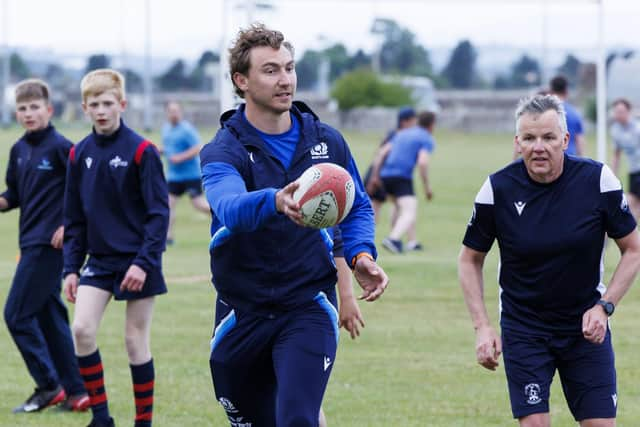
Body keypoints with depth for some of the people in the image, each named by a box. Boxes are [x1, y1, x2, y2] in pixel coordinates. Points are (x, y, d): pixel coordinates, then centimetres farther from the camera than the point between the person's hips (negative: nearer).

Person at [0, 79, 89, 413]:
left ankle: (49, 385, 0)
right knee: (49, 316, 10)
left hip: (50, 244, -8)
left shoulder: (59, 146, -12)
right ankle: (75, 392, 15)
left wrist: (68, 225, -16)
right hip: (31, 243, 8)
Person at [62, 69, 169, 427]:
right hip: (99, 260, 4)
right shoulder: (79, 155, 4)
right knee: (82, 329, -11)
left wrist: (145, 262, -18)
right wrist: (71, 267, 6)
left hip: (138, 262, -4)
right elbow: (75, 218, 11)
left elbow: (159, 212, -11)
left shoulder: (141, 151, -10)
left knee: (136, 341, 1)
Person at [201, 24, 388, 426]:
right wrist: (275, 201, -54)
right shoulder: (223, 151, -10)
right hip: (242, 313, 0)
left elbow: (357, 207, 17)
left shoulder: (326, 141, 1)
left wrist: (361, 254, -5)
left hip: (309, 307, 0)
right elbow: (230, 207, -32)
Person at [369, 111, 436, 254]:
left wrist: (375, 176, 19)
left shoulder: (402, 134, 23)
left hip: (386, 174, 8)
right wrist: (427, 187, -7)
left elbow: (382, 152, 18)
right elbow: (422, 162, -14)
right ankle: (393, 239, -40)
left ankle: (412, 242, 28)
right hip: (402, 177, -8)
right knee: (410, 213, -17)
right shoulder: (427, 140, 2)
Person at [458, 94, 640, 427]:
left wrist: (605, 307, -11)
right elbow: (470, 259, 2)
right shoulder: (497, 189, -12)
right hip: (523, 328, -1)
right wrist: (482, 327, -7)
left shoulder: (598, 180, -12)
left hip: (586, 325, 1)